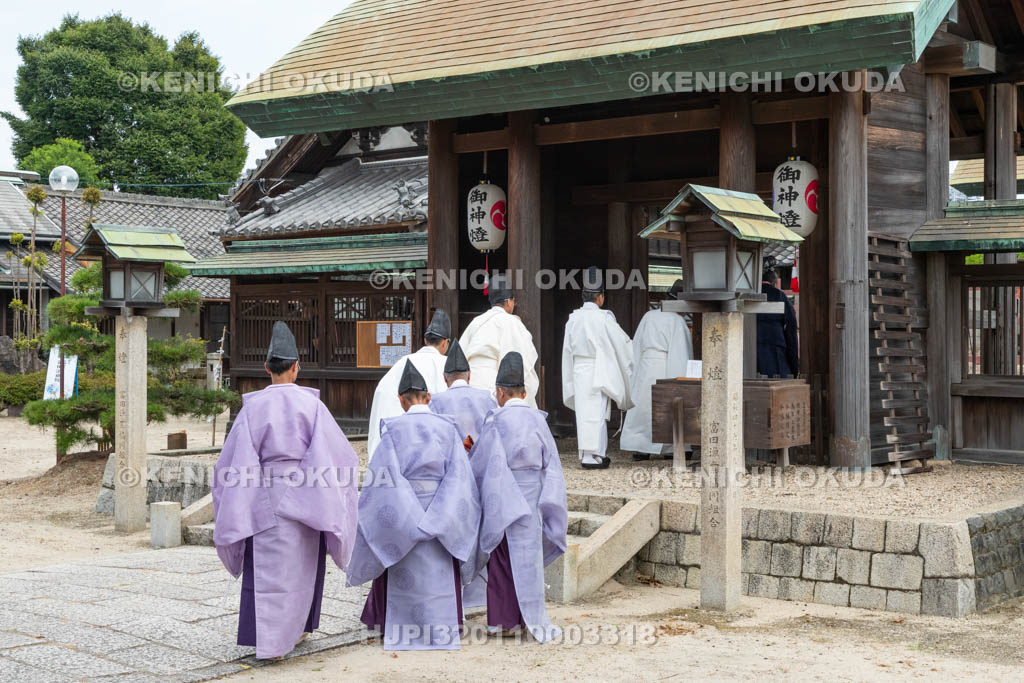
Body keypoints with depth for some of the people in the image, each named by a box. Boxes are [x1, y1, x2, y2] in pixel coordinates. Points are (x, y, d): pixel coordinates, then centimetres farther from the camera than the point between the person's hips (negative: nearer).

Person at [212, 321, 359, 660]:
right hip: (303, 500, 0)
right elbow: (338, 451, -5)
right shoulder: (310, 404, -6)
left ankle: (268, 640, -3)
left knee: (267, 568, 3)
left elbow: (233, 457, -2)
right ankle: (297, 628, 30)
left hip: (266, 498, 0)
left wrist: (234, 507, 7)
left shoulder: (253, 407, -5)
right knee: (302, 563, 17)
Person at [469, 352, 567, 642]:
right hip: (532, 496, 1)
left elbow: (479, 464, -6)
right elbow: (552, 463, 0)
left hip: (503, 499, -1)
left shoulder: (497, 422, -9)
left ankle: (500, 619, 17)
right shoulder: (538, 420, 0)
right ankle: (534, 620, 3)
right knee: (528, 557, 5)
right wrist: (549, 502, 4)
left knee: (501, 558, 10)